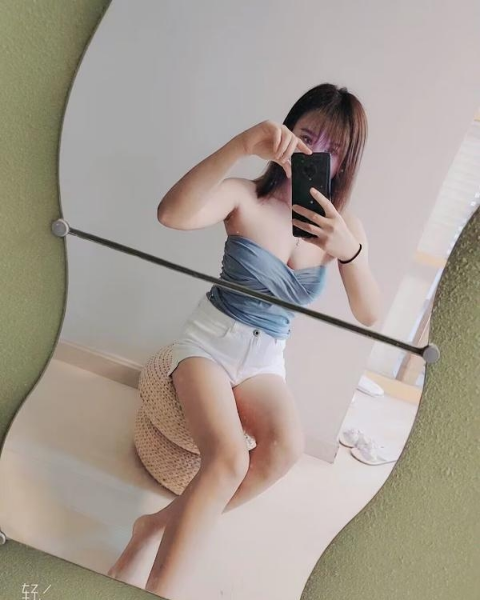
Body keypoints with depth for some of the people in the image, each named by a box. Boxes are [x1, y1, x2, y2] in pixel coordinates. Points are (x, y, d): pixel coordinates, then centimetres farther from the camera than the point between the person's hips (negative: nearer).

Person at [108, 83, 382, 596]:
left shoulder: (343, 225, -1)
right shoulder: (246, 197, -12)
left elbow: (369, 316, -10)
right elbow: (172, 214, -33)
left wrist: (349, 251, -28)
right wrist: (241, 145, -42)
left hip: (266, 358, 4)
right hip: (209, 340, -3)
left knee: (286, 448, -25)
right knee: (229, 457, -28)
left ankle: (160, 524, -6)